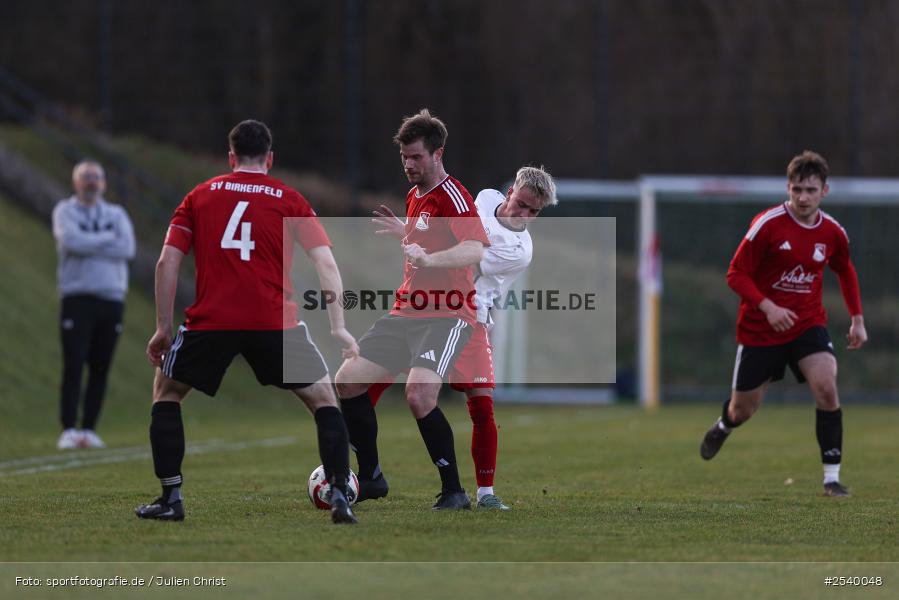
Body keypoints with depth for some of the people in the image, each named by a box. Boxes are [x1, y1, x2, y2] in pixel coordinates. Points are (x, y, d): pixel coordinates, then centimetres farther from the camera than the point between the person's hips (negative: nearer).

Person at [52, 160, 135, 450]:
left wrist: (89, 246, -9)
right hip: (78, 297, -3)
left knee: (100, 369, 2)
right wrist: (108, 238, -4)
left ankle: (89, 429, 7)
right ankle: (68, 430, -11)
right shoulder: (65, 211, 6)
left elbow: (127, 249, -4)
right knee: (73, 366, -11)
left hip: (111, 299, 3)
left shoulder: (116, 215, 15)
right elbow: (73, 242, -15)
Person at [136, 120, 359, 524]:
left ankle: (170, 499, 16)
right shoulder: (290, 200, 13)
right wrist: (338, 327, 2)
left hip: (211, 320, 1)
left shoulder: (200, 196, 16)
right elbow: (326, 263, 3)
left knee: (166, 391, 23)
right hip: (275, 323, 0)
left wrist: (163, 328, 13)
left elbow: (167, 262, 9)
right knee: (324, 399, 15)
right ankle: (339, 498, 0)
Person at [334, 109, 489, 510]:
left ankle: (454, 492, -15)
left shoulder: (452, 196, -13)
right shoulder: (414, 196, 17)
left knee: (418, 396, -27)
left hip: (445, 317, -9)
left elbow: (474, 250, -31)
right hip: (407, 312, 9)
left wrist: (427, 258, -44)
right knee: (348, 382, 4)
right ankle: (371, 478, 18)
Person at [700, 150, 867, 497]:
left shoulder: (833, 233, -3)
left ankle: (832, 477, -17)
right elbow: (736, 274, -13)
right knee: (743, 410, 10)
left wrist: (857, 318, 14)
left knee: (826, 387, -24)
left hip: (807, 323, 2)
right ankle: (723, 426, 50)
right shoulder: (768, 225, -16)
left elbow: (845, 271, 18)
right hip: (759, 328, -2)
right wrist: (767, 306, -27)